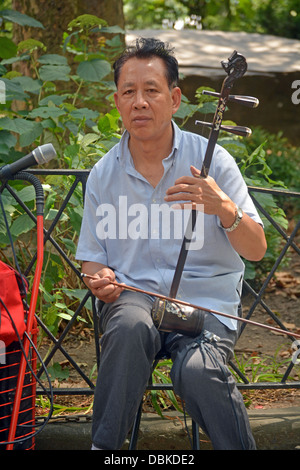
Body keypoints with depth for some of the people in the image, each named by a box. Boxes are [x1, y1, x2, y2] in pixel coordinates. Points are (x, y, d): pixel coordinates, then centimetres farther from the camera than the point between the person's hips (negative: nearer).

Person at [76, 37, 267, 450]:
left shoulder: (211, 160, 0)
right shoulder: (104, 174, 8)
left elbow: (256, 250, -4)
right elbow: (92, 257, 16)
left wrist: (224, 208, -24)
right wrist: (100, 279, -9)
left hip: (206, 299, -2)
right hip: (133, 294, 2)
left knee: (196, 370, -34)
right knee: (130, 328, -35)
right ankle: (104, 446, -18)